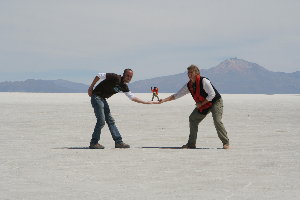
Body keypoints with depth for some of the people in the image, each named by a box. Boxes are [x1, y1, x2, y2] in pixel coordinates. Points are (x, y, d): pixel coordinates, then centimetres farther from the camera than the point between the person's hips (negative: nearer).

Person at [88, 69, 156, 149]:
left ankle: (118, 142, 12)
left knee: (110, 121, 9)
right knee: (101, 121, -12)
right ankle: (93, 143, -4)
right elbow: (99, 75, -15)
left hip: (103, 99, 9)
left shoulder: (124, 87, 8)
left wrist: (145, 102, 11)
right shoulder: (115, 78, -16)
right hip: (96, 97, -9)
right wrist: (91, 88, -12)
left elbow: (132, 97, 16)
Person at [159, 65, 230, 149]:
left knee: (217, 121, -23)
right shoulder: (189, 85, -2)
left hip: (215, 102, -8)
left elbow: (212, 95, -25)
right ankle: (191, 144, 11)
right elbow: (176, 95, 2)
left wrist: (201, 103, -21)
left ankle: (226, 143, -11)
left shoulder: (203, 81, -25)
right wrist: (164, 100, -8)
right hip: (202, 105, 8)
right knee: (193, 119, 5)